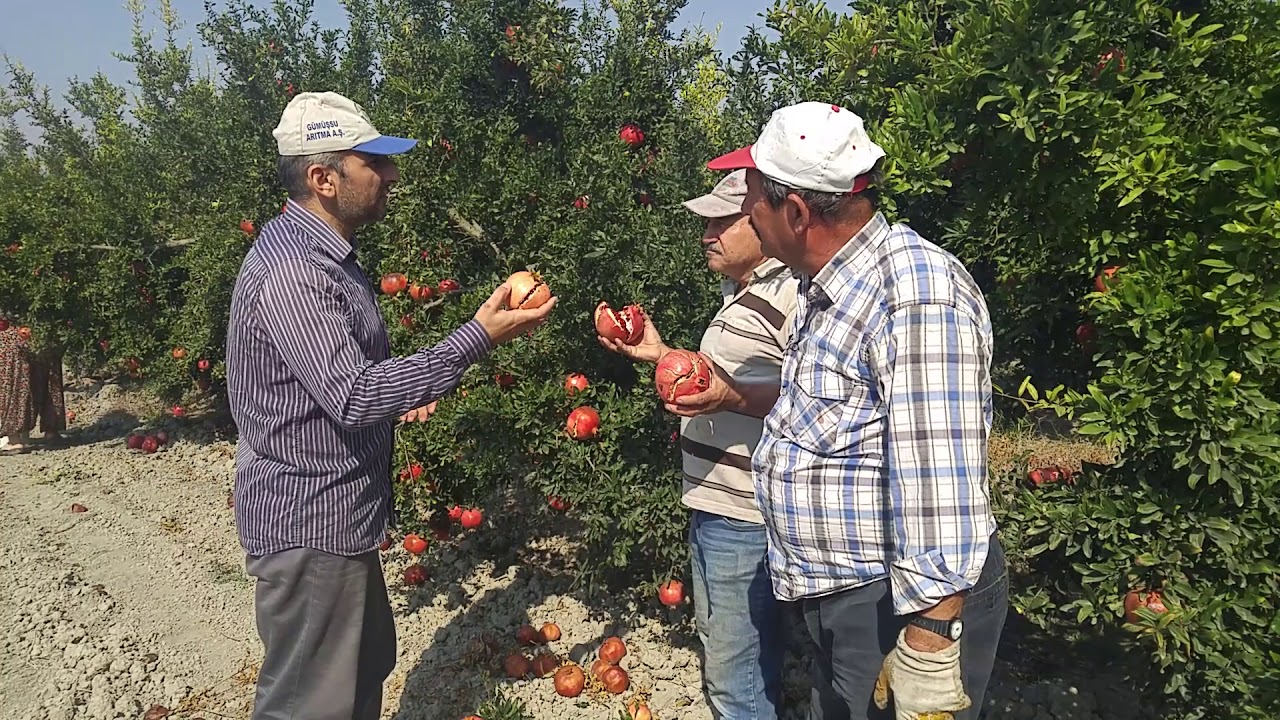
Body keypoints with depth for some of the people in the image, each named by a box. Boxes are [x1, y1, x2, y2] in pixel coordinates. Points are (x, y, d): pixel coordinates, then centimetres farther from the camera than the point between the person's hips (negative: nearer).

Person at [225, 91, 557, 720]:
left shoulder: (324, 252, 10)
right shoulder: (290, 269, -23)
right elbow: (352, 396, -29)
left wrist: (395, 396, 7)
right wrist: (479, 337, -30)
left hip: (341, 515, 10)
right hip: (308, 526, -10)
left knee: (368, 661, 24)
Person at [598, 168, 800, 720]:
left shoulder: (794, 295, -17)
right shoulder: (740, 292, 16)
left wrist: (734, 399, -34)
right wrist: (660, 355, 16)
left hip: (744, 519, -10)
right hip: (714, 506, 10)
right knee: (722, 658, 23)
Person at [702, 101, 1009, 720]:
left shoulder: (916, 292, -24)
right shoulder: (826, 286, 9)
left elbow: (938, 486, -30)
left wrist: (927, 652, -29)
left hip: (901, 607, -9)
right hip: (837, 601, 10)